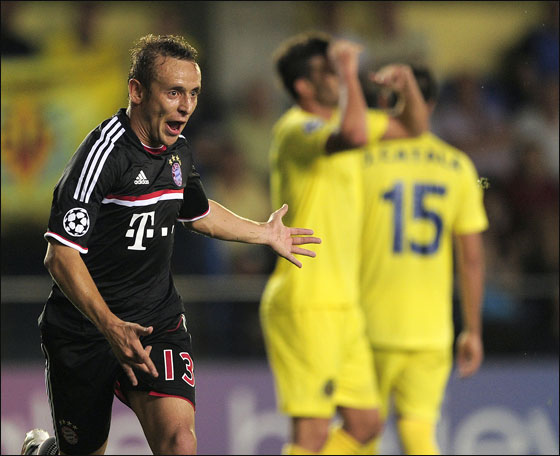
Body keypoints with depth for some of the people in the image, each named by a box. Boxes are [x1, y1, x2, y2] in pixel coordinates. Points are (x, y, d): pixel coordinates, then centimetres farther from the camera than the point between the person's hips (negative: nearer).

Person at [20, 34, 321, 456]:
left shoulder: (179, 152, 5)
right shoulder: (105, 153, -20)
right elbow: (61, 254, -26)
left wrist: (265, 234, 35)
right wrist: (111, 327, -35)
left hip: (159, 321, 5)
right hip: (83, 331, -5)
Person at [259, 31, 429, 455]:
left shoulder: (338, 118, 15)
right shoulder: (296, 129, -15)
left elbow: (413, 127, 26)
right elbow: (354, 135, -37)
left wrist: (407, 84, 6)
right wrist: (349, 72, -24)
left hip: (342, 305, 10)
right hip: (305, 305, -10)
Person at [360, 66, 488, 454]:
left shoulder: (367, 159, -4)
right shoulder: (458, 167, 4)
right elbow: (473, 258, 4)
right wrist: (473, 331, 11)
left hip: (374, 324, -2)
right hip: (433, 329, 2)